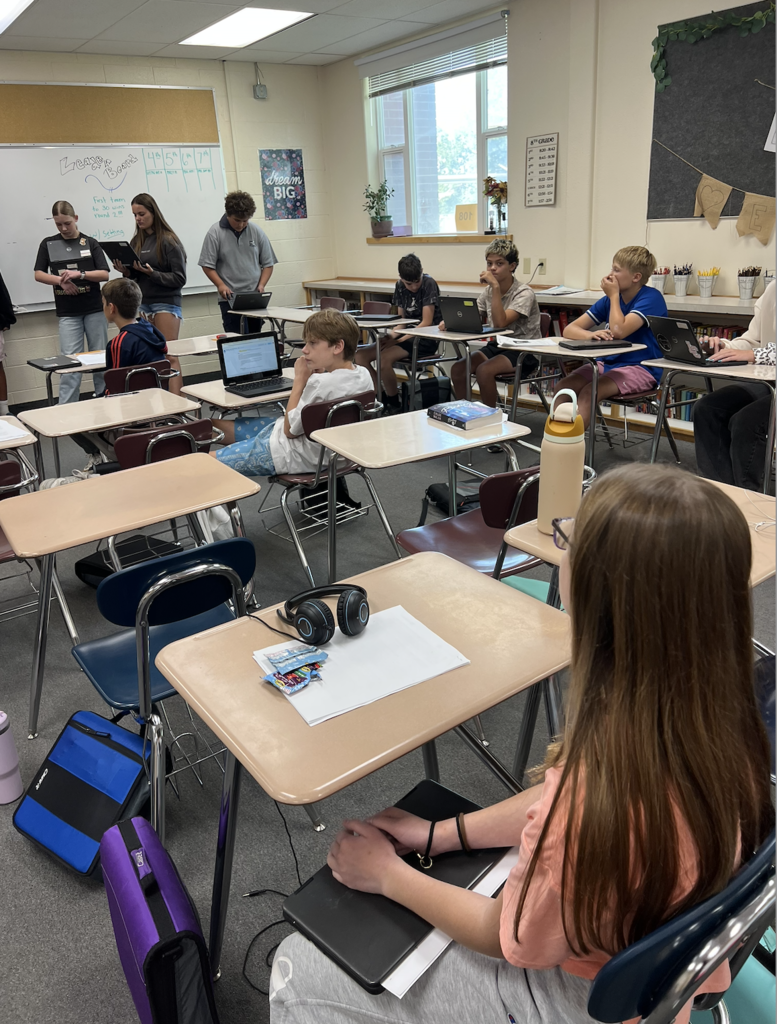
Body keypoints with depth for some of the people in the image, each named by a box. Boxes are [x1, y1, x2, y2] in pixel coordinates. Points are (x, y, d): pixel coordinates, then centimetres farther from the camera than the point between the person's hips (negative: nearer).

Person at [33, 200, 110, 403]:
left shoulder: (90, 243, 5)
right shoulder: (48, 243, 8)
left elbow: (105, 274, -3)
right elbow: (38, 274, 5)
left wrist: (80, 274, -17)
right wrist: (61, 280, -12)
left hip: (94, 309, 0)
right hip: (67, 312, 0)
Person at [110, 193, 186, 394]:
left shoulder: (168, 240, -6)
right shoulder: (137, 241, 12)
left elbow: (179, 278, -10)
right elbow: (135, 275, 19)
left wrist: (152, 273, -18)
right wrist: (126, 272, -2)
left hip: (166, 303, -5)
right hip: (142, 304, 5)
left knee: (169, 355, -8)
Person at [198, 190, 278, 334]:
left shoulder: (256, 232, 7)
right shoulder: (215, 233, 0)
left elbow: (268, 263, 11)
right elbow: (207, 265, -1)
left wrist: (261, 285, -4)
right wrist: (220, 285, -16)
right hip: (229, 298, -2)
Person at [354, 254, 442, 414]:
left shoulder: (429, 284, -11)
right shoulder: (400, 286, 8)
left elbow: (426, 322, -15)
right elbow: (402, 319, 11)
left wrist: (400, 340, -22)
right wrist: (391, 335, -11)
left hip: (426, 340, -7)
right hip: (407, 335, 7)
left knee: (384, 358, -32)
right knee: (360, 356, -9)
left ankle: (394, 405, -12)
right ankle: (381, 398, 2)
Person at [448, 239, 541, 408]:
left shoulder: (524, 293, -13)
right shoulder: (488, 291, 8)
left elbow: (500, 322, -25)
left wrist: (495, 286, -26)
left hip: (524, 352, -7)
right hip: (497, 346, 7)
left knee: (484, 370, -31)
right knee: (457, 368, -15)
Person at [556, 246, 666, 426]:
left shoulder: (652, 298, -11)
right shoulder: (608, 300, 8)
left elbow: (619, 331, -25)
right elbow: (569, 329, 0)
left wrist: (614, 295, -11)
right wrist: (592, 335, -22)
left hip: (642, 369, -6)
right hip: (607, 363, 7)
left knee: (588, 392, -31)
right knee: (563, 387, -18)